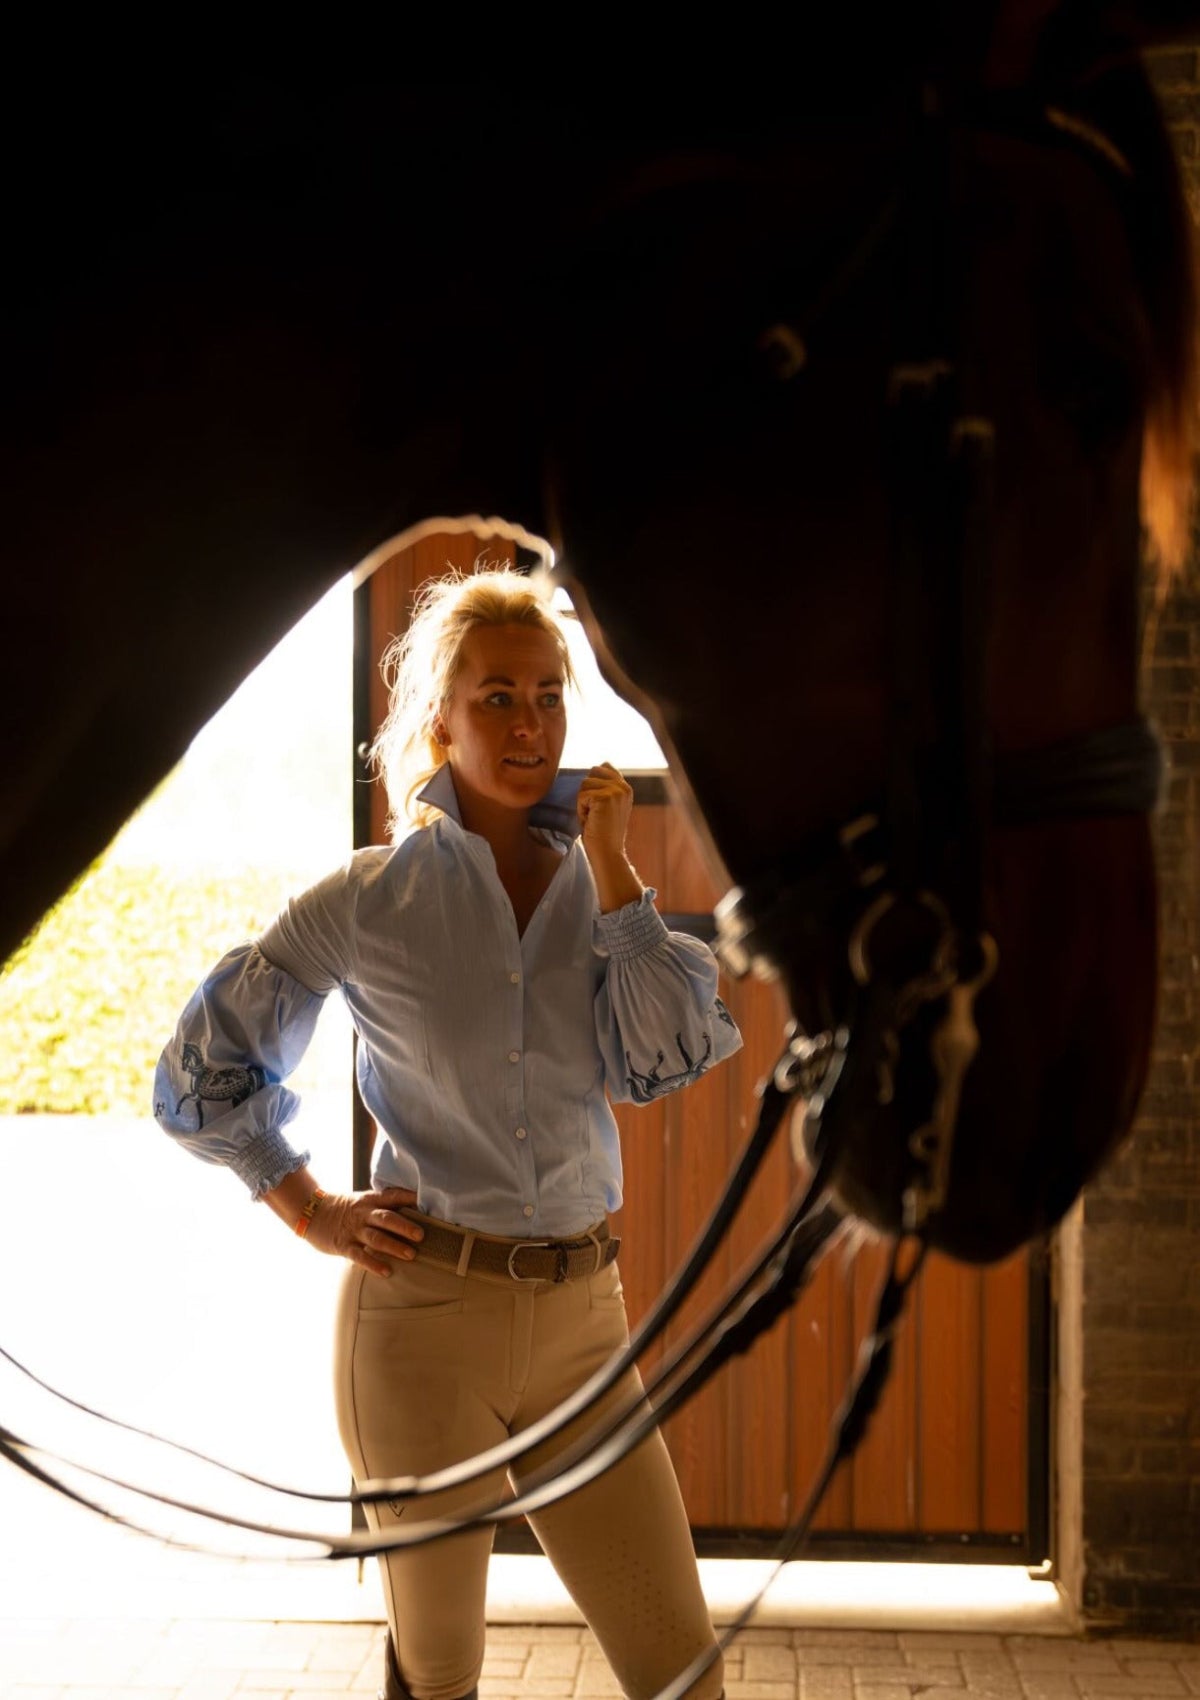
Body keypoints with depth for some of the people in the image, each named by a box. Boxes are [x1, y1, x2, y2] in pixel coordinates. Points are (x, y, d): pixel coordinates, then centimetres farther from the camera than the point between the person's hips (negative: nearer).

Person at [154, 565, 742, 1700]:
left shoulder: (597, 886, 7)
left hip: (578, 1317, 3)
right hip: (423, 1311, -3)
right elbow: (203, 1071, 5)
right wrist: (314, 1215, 0)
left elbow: (664, 1059, -10)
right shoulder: (372, 901, -2)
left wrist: (609, 867, -9)